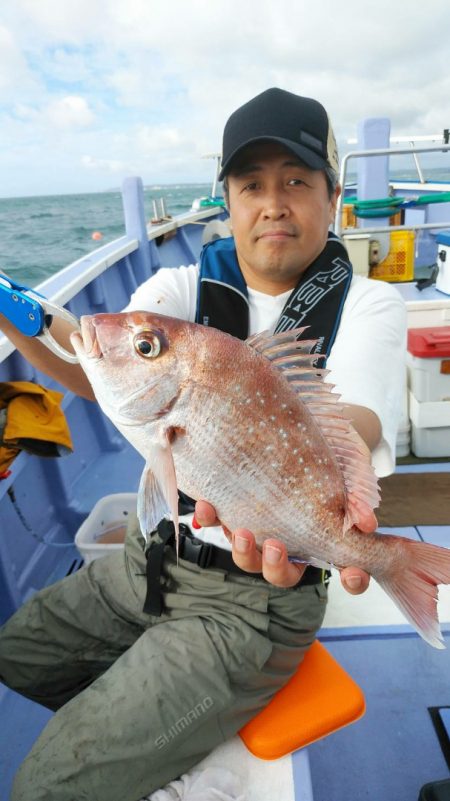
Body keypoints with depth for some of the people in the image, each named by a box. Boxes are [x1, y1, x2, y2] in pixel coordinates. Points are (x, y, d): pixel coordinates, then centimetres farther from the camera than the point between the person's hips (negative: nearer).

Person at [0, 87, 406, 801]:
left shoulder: (366, 305, -11)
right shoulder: (185, 287, -1)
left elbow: (352, 418, -31)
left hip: (255, 593, -5)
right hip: (151, 557, 5)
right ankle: (139, 713, 38)